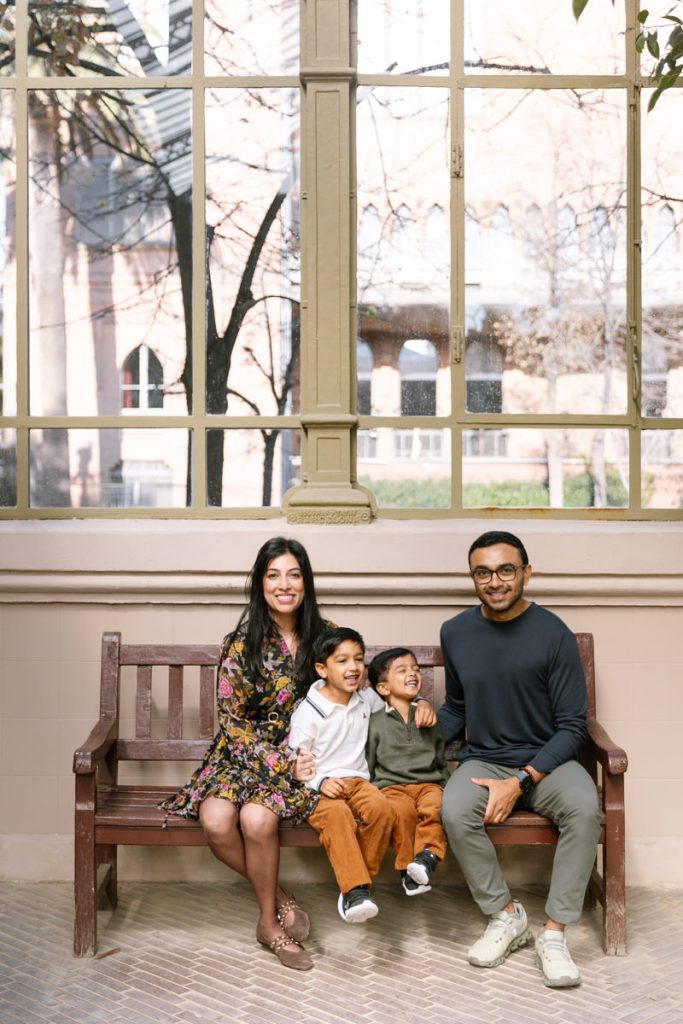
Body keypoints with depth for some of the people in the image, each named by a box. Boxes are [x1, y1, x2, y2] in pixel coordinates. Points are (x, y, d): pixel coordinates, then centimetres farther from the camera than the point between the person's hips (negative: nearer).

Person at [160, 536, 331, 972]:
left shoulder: (326, 637, 1)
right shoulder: (240, 645, -4)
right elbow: (233, 722, -4)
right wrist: (282, 763, -14)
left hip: (304, 760, -1)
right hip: (245, 756, 1)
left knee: (257, 817, -30)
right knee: (216, 821, -28)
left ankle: (269, 920, -4)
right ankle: (280, 897, -2)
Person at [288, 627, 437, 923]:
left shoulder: (367, 698, 11)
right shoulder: (308, 712, -5)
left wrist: (423, 705, 12)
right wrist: (320, 783, -20)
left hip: (357, 780, 4)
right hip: (319, 787, -4)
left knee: (381, 808, -30)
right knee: (337, 814, -38)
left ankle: (354, 883, -19)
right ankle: (356, 890, -38)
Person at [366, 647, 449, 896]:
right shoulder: (375, 723, 9)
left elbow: (441, 761, 24)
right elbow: (367, 766, 14)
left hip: (428, 783, 2)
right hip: (391, 786, -2)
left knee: (436, 807, -32)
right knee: (403, 811, -34)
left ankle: (427, 857, -37)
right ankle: (407, 868, -24)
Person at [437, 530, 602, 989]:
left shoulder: (553, 634, -10)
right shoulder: (455, 632, 2)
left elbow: (572, 727, -8)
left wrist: (521, 781, -20)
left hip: (546, 761, -2)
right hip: (483, 759, 2)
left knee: (584, 806, -33)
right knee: (454, 810, -30)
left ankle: (554, 933, -17)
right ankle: (507, 915, -6)